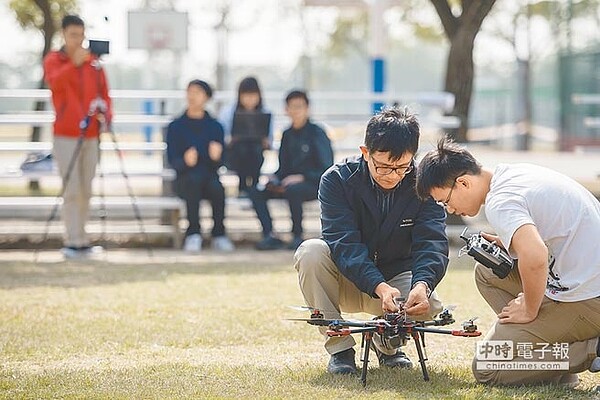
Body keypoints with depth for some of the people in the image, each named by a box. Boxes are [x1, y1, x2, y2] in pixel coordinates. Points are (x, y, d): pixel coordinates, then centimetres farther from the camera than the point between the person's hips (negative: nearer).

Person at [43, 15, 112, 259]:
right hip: (66, 135, -4)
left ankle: (80, 240, 13)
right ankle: (73, 241, -11)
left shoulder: (94, 63, 11)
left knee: (86, 191, 7)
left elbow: (104, 93, 13)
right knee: (72, 190, -10)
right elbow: (55, 82, -22)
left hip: (90, 135, 4)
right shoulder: (53, 60, -1)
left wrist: (105, 114, -8)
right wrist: (74, 64, -37)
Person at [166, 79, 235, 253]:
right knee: (195, 178, -36)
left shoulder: (215, 126, 13)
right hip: (185, 178, -1)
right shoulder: (176, 126, 10)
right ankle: (193, 234, -35)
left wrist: (216, 157, -20)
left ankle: (219, 235, -24)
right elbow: (172, 160, 0)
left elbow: (219, 163, 5)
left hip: (210, 175, 1)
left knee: (216, 186, -34)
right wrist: (185, 161, -24)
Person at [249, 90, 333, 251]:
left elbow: (326, 170, -10)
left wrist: (302, 177, -21)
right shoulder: (287, 135, 14)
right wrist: (274, 178, -1)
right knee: (256, 192, -13)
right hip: (288, 183, 6)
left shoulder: (317, 134, -6)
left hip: (313, 184, -6)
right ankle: (269, 236, -17)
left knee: (293, 190, -38)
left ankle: (297, 236, -24)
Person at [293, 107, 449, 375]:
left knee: (428, 305, -32)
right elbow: (345, 243, -29)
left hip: (398, 276, 1)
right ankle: (339, 348, -18)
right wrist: (379, 288, -45)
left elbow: (432, 242, -25)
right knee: (311, 252, -31)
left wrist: (422, 284, -48)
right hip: (348, 280, -1)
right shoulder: (337, 180, -18)